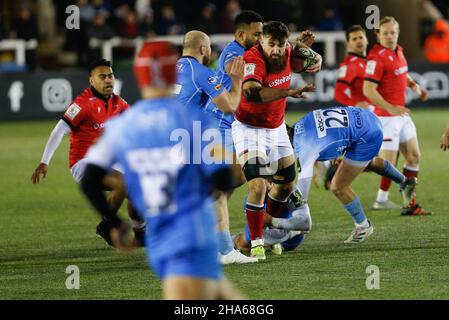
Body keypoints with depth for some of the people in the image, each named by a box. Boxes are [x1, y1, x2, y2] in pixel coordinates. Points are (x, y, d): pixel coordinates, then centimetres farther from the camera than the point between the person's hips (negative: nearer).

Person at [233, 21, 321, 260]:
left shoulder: (285, 52, -8)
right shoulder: (253, 60, -29)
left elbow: (298, 49, 20)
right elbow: (251, 92, -49)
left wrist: (315, 58, -1)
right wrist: (289, 92, -56)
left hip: (277, 128, 8)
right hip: (249, 128, -8)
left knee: (286, 184, 15)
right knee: (258, 186, -20)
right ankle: (256, 243, -8)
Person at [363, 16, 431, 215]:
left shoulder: (398, 51, 9)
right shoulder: (377, 57, -18)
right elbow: (368, 90, -24)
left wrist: (414, 86, 10)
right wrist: (391, 108, -28)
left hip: (401, 113, 9)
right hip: (386, 116, -9)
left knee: (413, 156, 11)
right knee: (389, 162, -8)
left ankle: (409, 202, 17)